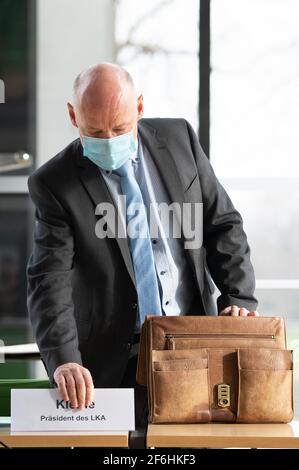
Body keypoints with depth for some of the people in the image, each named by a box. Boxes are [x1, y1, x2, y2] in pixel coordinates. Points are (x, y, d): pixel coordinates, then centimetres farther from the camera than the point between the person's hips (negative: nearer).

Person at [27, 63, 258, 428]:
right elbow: (49, 281, -16)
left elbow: (222, 222, 7)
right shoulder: (54, 184, -9)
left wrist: (239, 298, -5)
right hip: (116, 361, -3)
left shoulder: (178, 138, 1)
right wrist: (63, 360, -30)